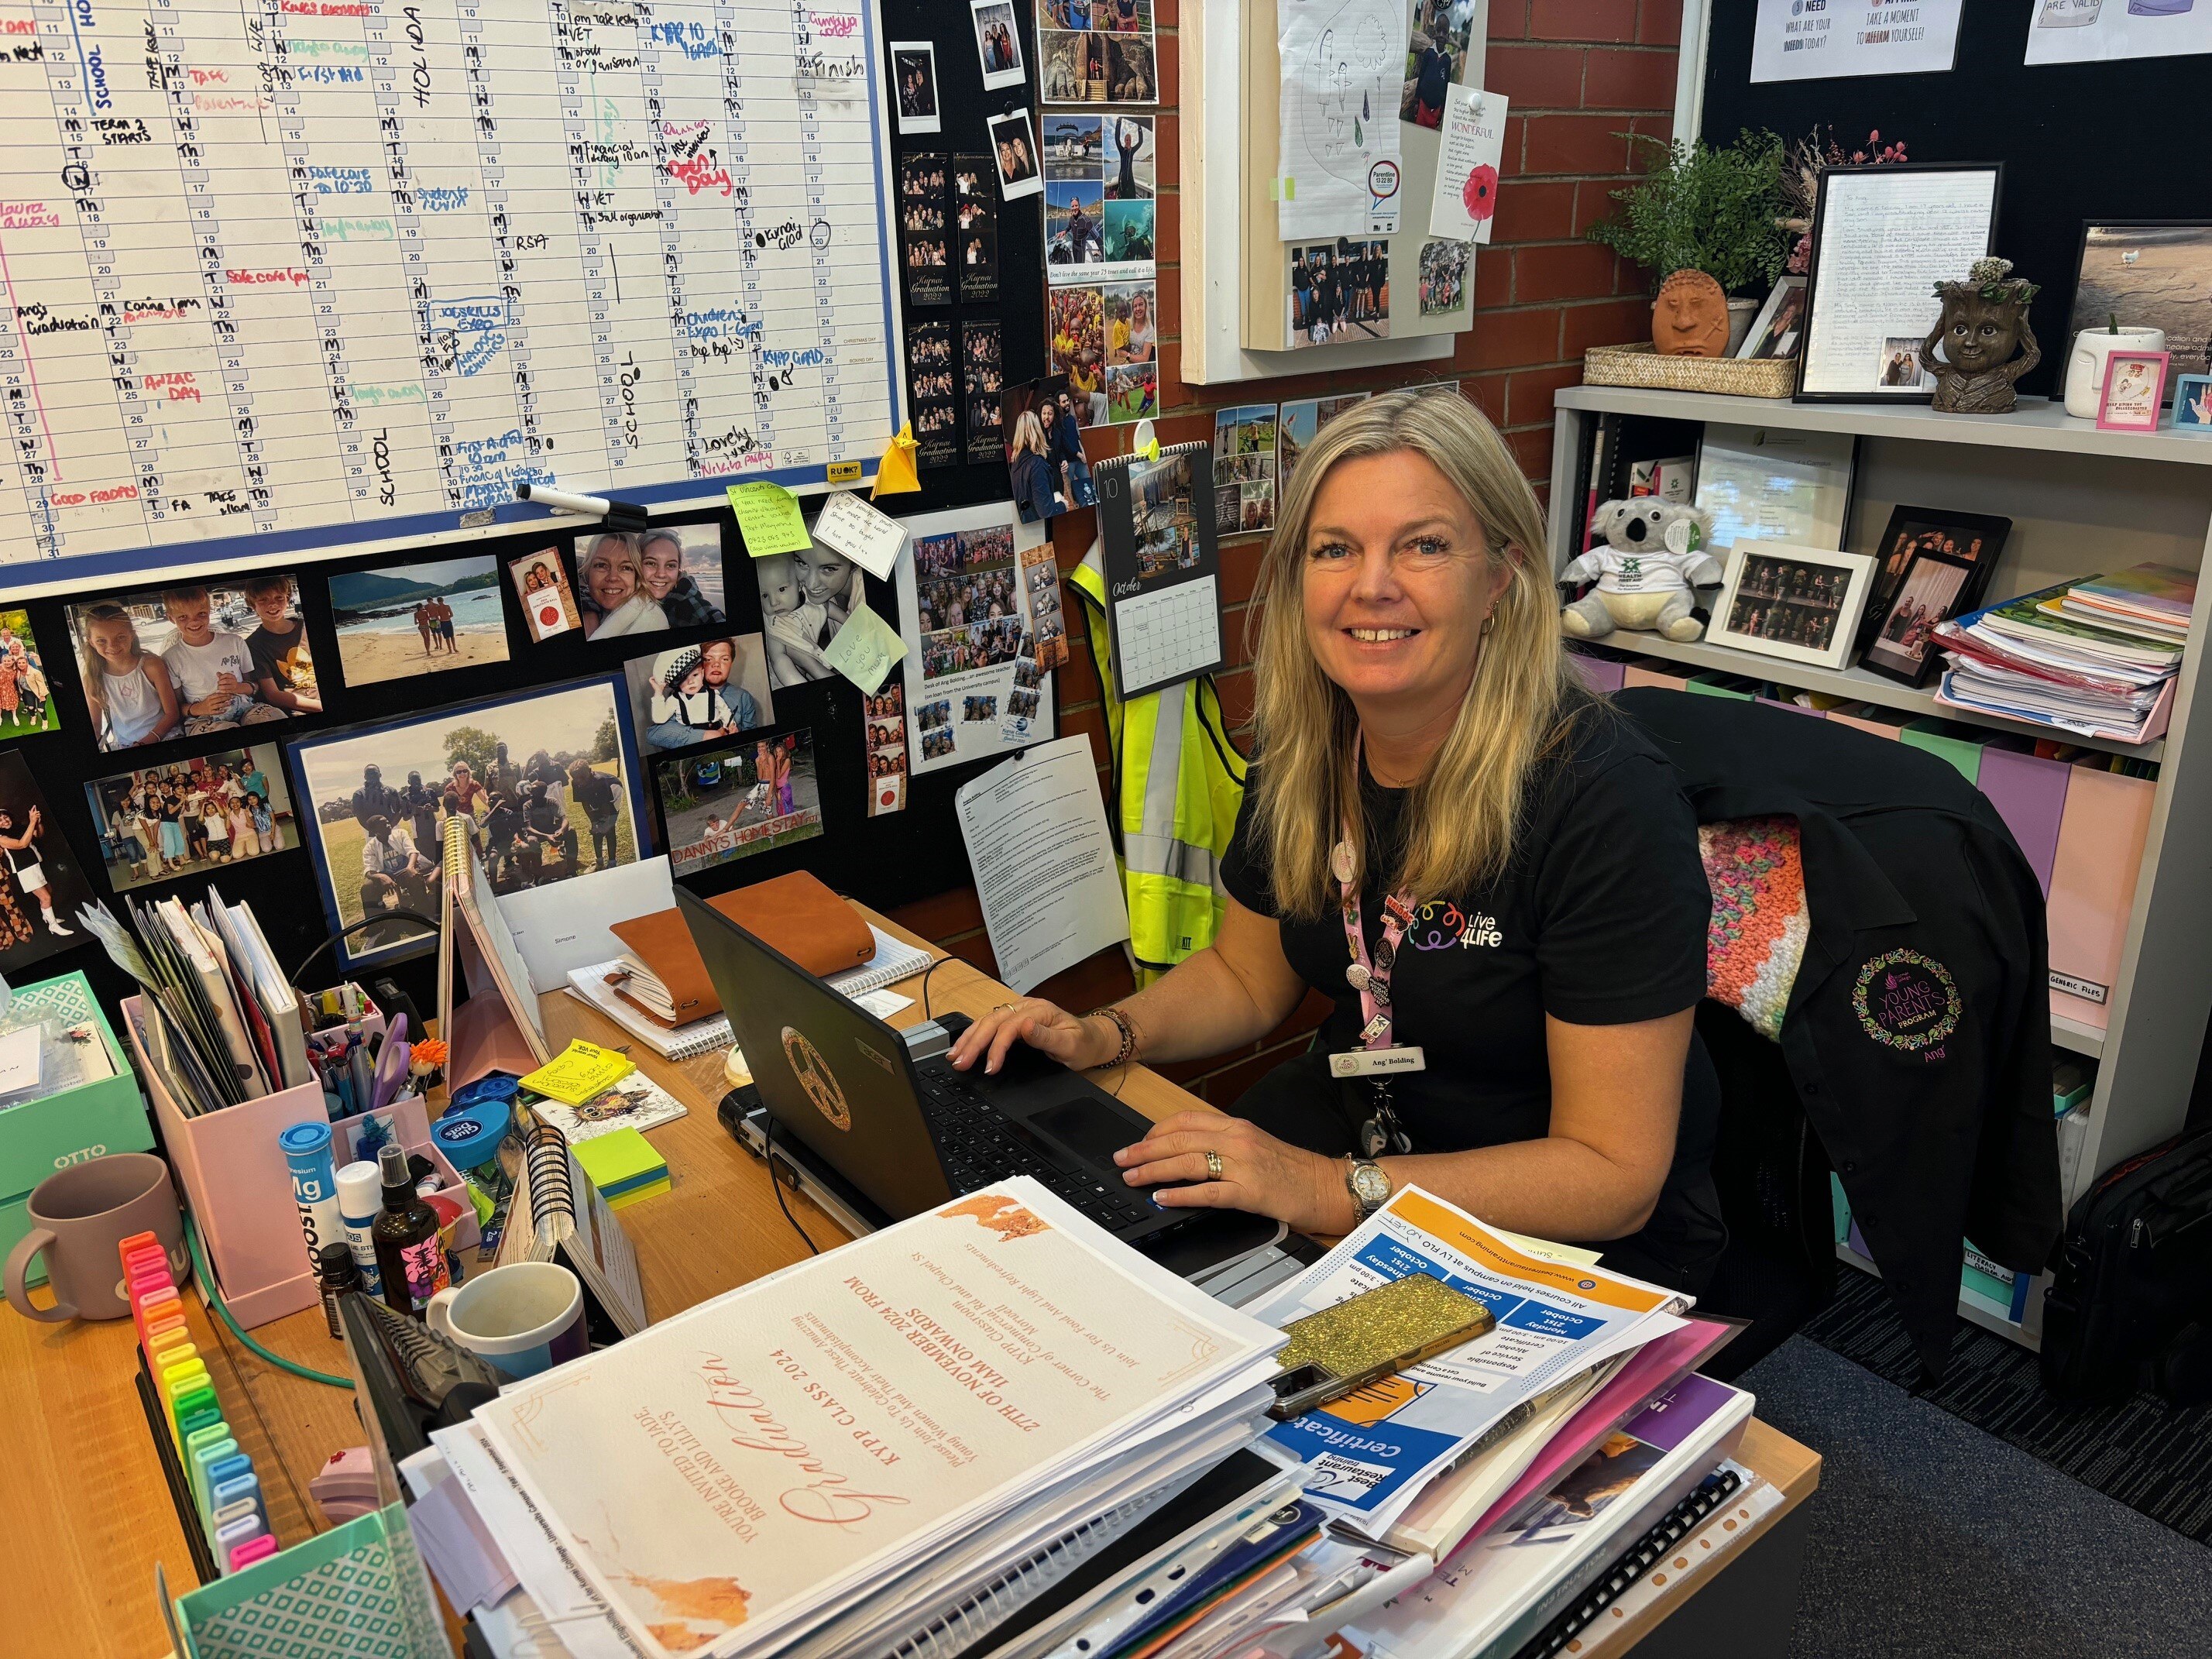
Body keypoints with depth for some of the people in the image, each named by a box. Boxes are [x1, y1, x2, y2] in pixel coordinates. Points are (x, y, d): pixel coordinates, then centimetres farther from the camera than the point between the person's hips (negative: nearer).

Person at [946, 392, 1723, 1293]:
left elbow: (1614, 1176, -23)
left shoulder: (1604, 799, -25)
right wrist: (1102, 1035, -7)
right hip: (1352, 1120, 6)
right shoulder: (1304, 746, -5)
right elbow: (1246, 972, 11)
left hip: (1573, 1243, -5)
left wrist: (1331, 1189, -31)